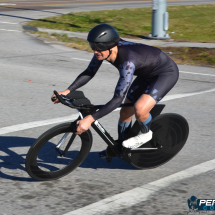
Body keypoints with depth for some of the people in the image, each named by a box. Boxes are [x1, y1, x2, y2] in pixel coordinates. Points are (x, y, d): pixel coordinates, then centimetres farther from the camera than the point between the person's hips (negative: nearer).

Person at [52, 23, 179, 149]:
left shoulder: (127, 61, -40)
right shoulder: (103, 50, -17)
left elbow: (118, 99, -40)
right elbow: (89, 73, -2)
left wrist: (90, 119, -42)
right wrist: (68, 91, -15)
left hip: (167, 73, -8)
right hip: (147, 74, 8)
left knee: (140, 109, -29)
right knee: (125, 112, 8)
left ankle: (146, 133, 3)